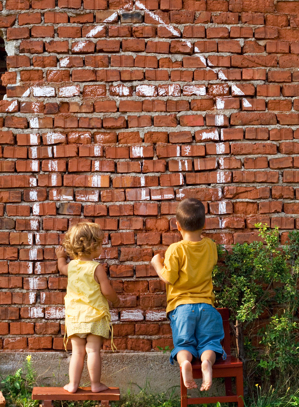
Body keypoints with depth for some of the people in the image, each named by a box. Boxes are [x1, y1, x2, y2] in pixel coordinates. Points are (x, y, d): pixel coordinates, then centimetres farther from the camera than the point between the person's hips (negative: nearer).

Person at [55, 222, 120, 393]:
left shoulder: (71, 265, 4)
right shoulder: (97, 268, -13)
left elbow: (62, 268, 29)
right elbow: (106, 290, -13)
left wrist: (61, 257, 49)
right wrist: (116, 299, 7)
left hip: (74, 316, 5)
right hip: (94, 315, -5)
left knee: (77, 352, 10)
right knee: (93, 350, -1)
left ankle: (73, 384, 12)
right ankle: (96, 384, 5)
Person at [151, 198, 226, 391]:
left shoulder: (175, 249, -10)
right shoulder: (210, 246, 4)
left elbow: (168, 279, -10)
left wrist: (157, 264, 8)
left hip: (181, 305, -2)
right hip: (206, 304, 2)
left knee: (184, 344, 5)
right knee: (209, 341, 5)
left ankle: (185, 361, -29)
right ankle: (207, 361, -29)